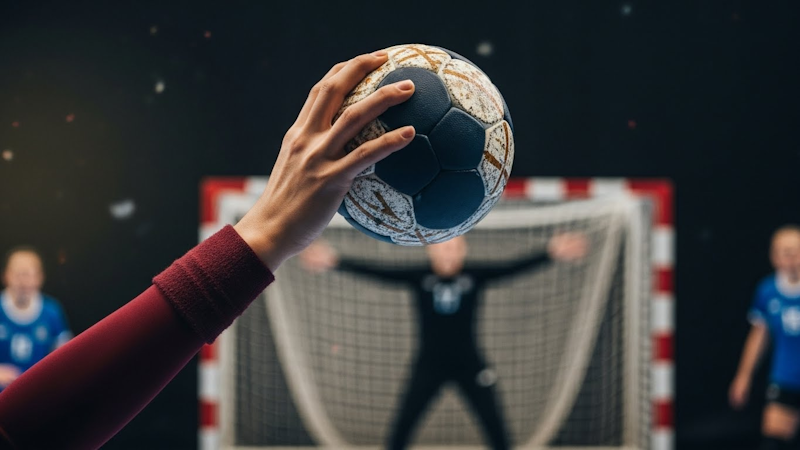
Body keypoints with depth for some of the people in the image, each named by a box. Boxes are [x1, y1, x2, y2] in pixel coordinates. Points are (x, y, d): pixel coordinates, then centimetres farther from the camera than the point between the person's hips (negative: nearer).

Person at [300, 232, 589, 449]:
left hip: (469, 364, 0)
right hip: (429, 365, 0)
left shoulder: (475, 276, -8)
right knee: (402, 426, -1)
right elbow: (377, 272, -15)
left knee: (495, 426, 4)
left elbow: (513, 267, -14)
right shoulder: (419, 277, -9)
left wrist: (552, 253, -25)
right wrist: (335, 262, -25)